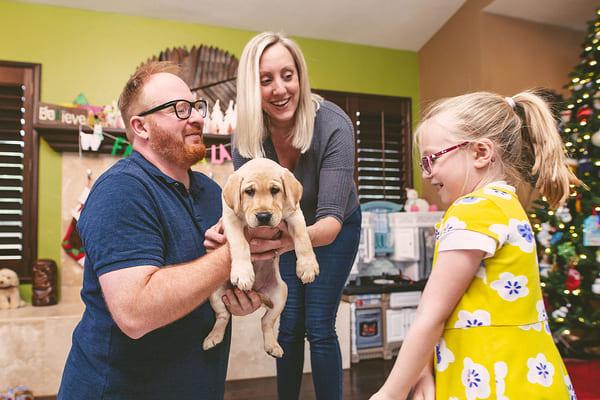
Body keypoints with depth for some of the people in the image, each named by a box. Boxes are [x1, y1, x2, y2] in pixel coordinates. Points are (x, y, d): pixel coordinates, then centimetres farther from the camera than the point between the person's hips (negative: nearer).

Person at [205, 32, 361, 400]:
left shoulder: (333, 125, -33)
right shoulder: (247, 134, -22)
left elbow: (331, 220, -37)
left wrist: (292, 240, -59)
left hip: (333, 230, -3)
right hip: (286, 227, 3)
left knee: (319, 328, -2)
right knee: (288, 325, 9)